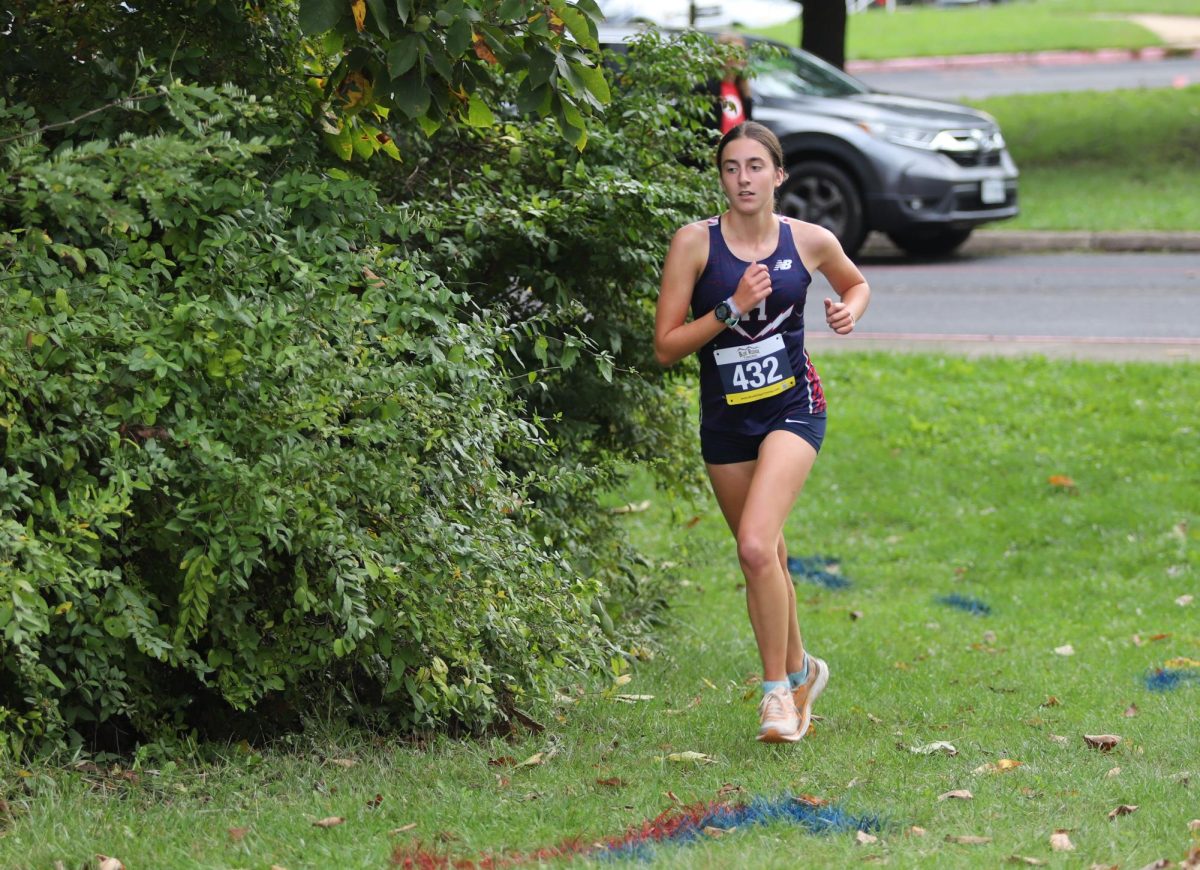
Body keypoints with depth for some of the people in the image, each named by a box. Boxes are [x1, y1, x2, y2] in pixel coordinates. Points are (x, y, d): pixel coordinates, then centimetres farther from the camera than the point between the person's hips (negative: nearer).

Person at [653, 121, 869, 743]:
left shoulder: (810, 242, -3)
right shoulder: (695, 243, -8)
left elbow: (856, 283, 20)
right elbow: (666, 347, -9)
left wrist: (850, 311, -2)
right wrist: (732, 307, -20)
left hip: (792, 409, -2)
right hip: (725, 418, 2)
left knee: (756, 545, -21)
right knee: (766, 560, 13)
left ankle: (777, 688, -9)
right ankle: (799, 670, 37)